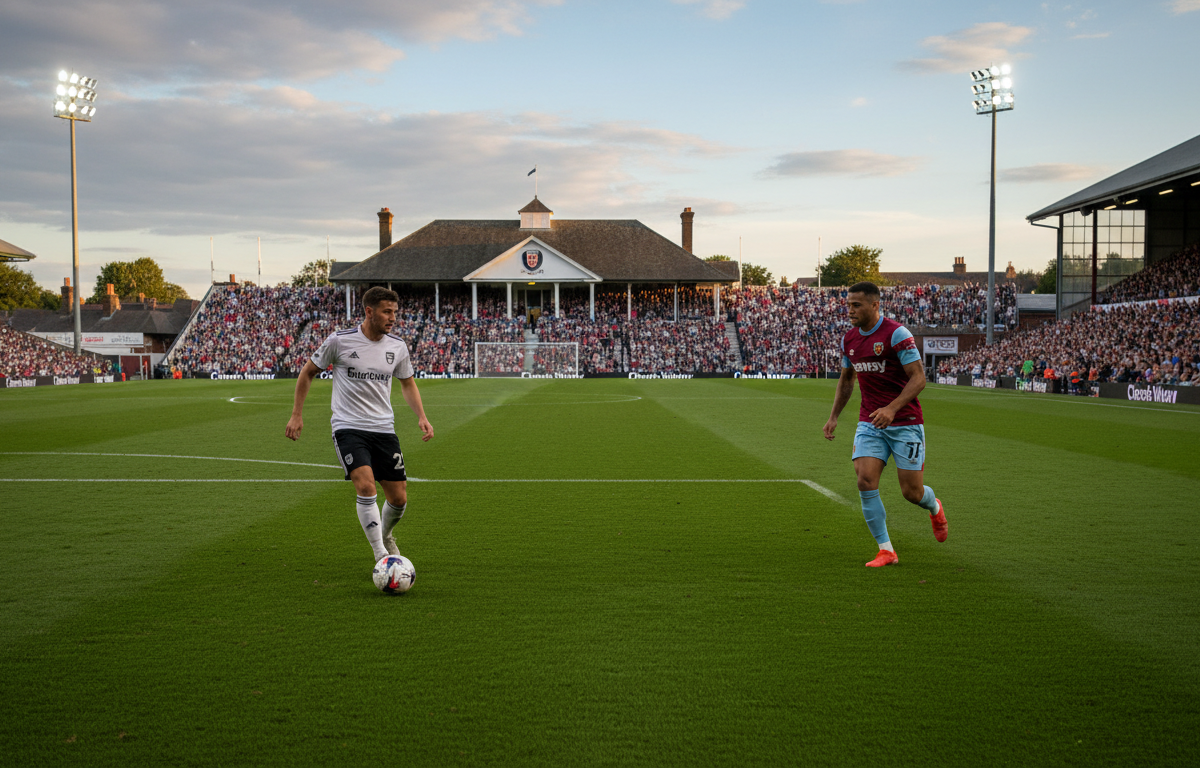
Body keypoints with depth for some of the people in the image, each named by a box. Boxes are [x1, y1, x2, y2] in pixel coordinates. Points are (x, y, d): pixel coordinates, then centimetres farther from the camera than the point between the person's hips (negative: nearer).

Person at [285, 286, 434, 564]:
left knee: (399, 499, 3)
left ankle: (385, 536, 35)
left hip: (384, 429, 4)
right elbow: (308, 372, 5)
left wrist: (421, 416, 3)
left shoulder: (397, 346, 3)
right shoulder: (339, 341, -8)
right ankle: (381, 556, -14)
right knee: (366, 486, -24)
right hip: (348, 428, -4)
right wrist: (296, 415, 2)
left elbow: (407, 383, 18)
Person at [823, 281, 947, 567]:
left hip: (905, 423, -5)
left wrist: (891, 408, -30)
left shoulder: (896, 334, -15)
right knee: (865, 481, -14)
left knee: (912, 491, -1)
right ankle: (886, 550, -2)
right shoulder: (849, 339, 5)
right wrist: (834, 417, 15)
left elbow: (918, 378, -17)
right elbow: (846, 379, 21)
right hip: (869, 423, 5)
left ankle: (934, 507, 38)